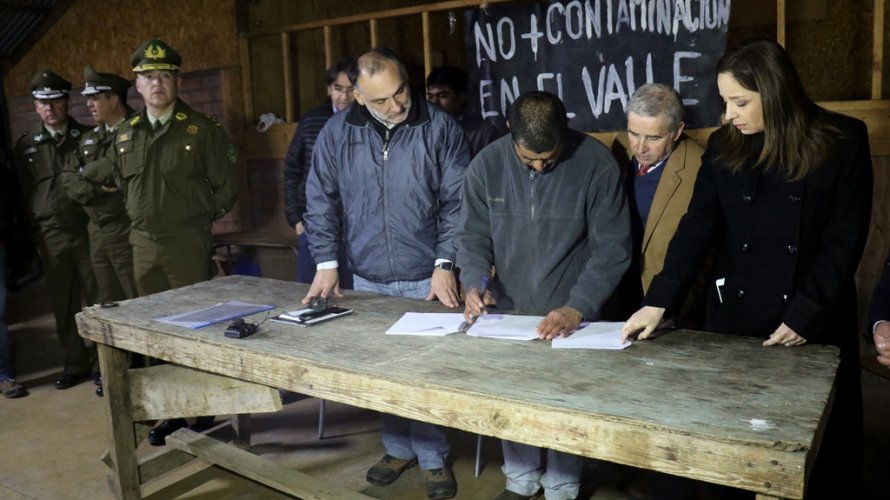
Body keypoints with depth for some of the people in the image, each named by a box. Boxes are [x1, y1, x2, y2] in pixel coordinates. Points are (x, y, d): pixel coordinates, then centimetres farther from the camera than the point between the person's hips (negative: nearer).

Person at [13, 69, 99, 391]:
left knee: (98, 300, -1)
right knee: (63, 304, 9)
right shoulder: (26, 146, 10)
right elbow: (22, 192, 10)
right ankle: (75, 363, 21)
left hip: (88, 230, -2)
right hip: (51, 236, 2)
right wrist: (28, 231, 5)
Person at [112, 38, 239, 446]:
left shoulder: (202, 130, -6)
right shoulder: (126, 134, 9)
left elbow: (225, 186, -4)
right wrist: (139, 217, 14)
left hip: (188, 243, -5)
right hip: (143, 243, 5)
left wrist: (201, 219, 2)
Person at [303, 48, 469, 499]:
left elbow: (458, 203, -7)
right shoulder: (337, 133, -1)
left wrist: (445, 264, -11)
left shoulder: (440, 128, -8)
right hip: (367, 280, 3)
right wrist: (327, 263, -1)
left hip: (427, 280, -3)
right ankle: (399, 448, 34)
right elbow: (321, 201, 4)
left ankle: (433, 457, 24)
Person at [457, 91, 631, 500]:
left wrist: (577, 308, -24)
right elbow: (473, 235, 0)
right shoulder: (486, 165, -8)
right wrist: (475, 283, -19)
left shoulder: (596, 164, -16)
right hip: (507, 310, 3)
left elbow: (611, 248, -14)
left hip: (570, 314, -2)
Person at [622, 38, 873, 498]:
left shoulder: (843, 141, -7)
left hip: (814, 320, -2)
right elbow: (697, 226, -3)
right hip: (734, 315, 2)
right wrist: (658, 302, -13)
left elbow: (845, 237, -7)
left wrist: (807, 314, -13)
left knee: (817, 436, 11)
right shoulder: (723, 145, 0)